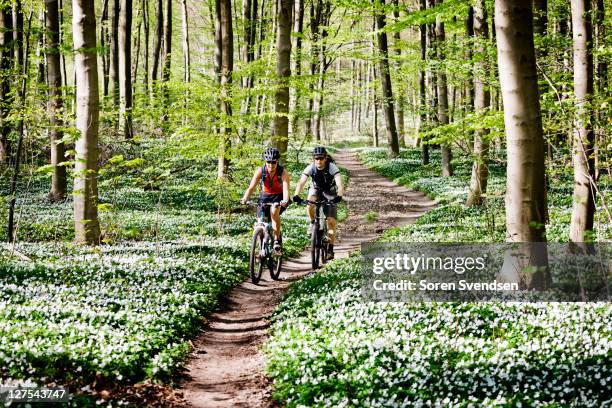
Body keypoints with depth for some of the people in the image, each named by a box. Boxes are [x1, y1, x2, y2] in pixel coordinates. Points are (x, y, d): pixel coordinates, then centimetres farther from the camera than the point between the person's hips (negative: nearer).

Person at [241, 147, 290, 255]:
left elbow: (286, 189, -34)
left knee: (274, 211, -33)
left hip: (279, 197, -2)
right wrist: (244, 199, -43)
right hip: (265, 196, 2)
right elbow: (251, 187, -25)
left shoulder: (283, 172, -22)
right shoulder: (260, 171, -18)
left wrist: (285, 201, -54)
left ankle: (277, 242, -26)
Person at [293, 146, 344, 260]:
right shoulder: (311, 168, -25)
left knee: (331, 221, -13)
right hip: (316, 189, 1)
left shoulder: (332, 167, -30)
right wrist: (296, 195, -53)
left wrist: (339, 196, -61)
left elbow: (340, 184, -42)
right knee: (310, 204, -34)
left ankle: (330, 249, -4)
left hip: (330, 192, -1)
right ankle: (313, 223, -4)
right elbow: (301, 182, -35)